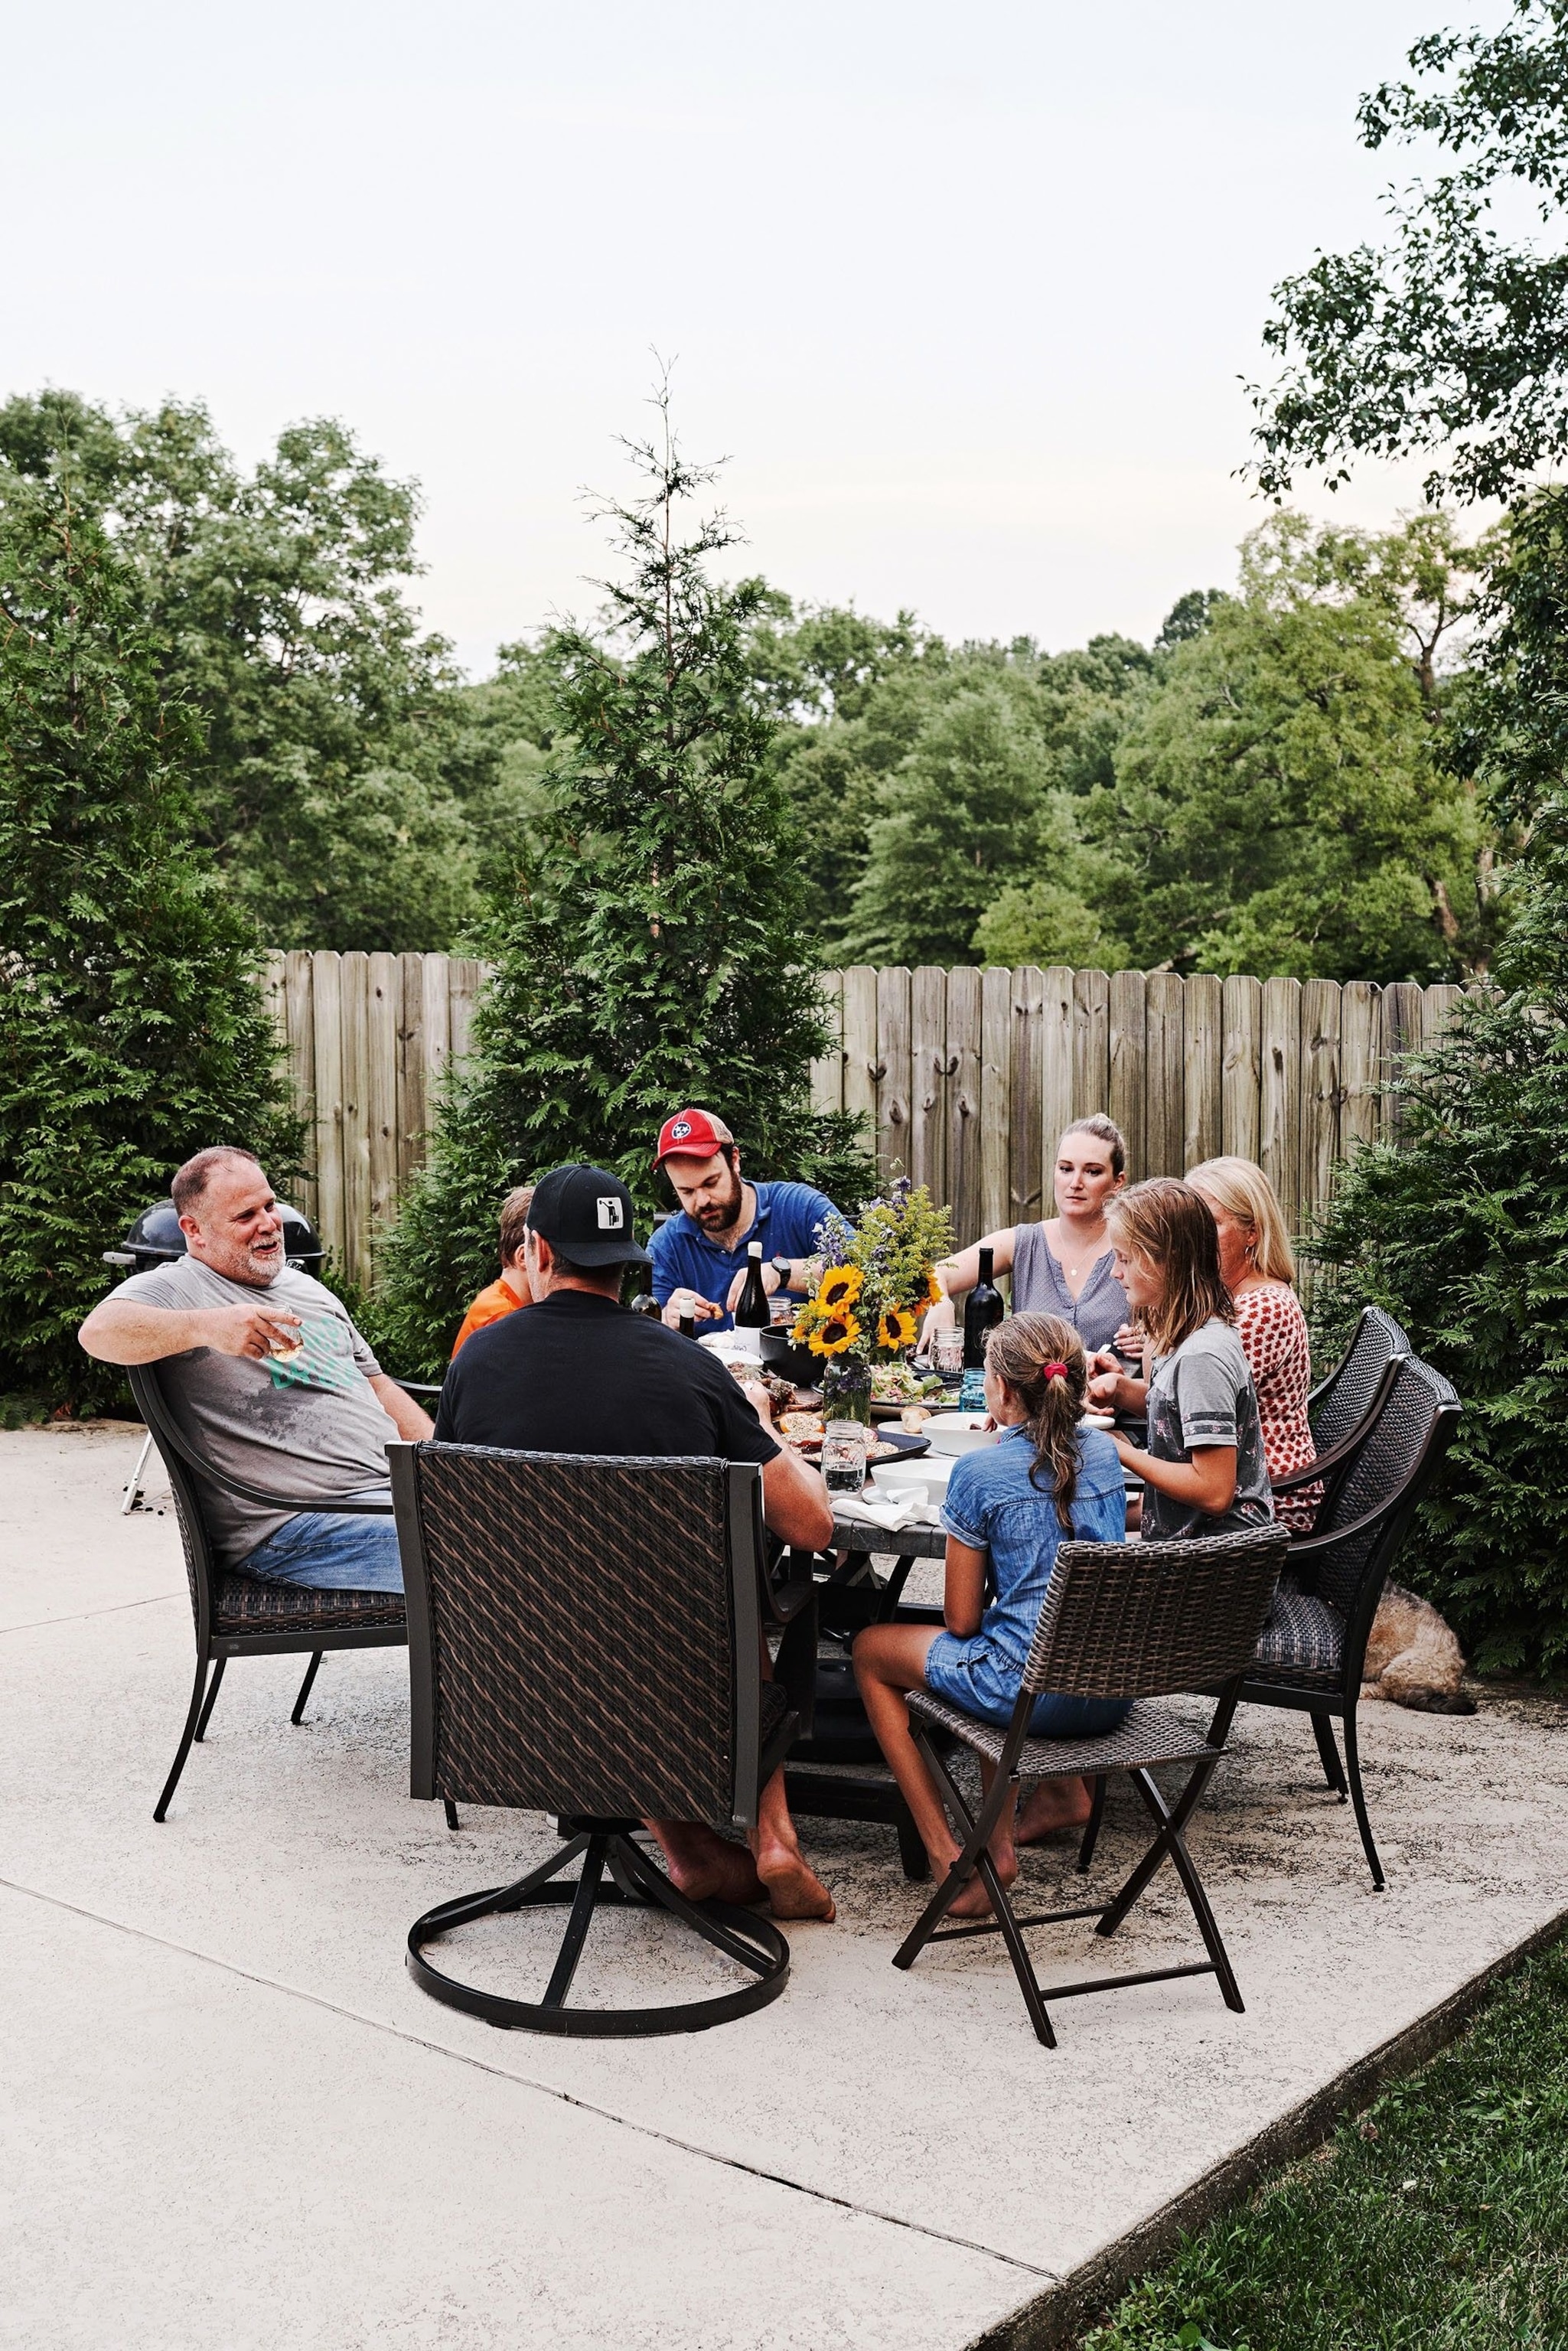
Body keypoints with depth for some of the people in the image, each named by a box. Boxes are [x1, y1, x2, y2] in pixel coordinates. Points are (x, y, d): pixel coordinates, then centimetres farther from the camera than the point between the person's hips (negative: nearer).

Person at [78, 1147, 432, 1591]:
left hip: (397, 1486, 8)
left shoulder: (308, 1289, 25)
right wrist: (207, 1326, -38)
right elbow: (99, 1331, -22)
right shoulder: (175, 1286, -1)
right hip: (290, 1527, -8)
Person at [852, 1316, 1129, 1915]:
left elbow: (962, 1620, -7)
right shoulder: (1103, 1452, 3)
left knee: (871, 1649, 16)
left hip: (1034, 1694, -7)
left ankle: (947, 1854, 9)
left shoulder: (979, 1473, -13)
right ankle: (1061, 1791, 26)